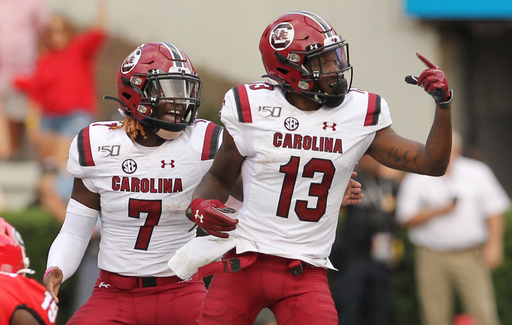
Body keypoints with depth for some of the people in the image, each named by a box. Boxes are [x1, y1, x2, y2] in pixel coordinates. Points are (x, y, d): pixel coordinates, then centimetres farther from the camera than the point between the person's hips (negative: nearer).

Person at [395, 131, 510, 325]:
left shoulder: (477, 173, 7)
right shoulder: (415, 181, 5)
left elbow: (494, 211, 8)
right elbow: (405, 219, 1)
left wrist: (493, 245, -2)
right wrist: (436, 211, -12)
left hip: (470, 257, 0)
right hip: (432, 256, 0)